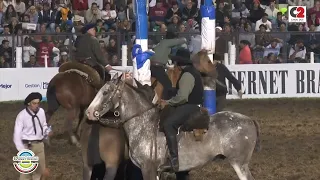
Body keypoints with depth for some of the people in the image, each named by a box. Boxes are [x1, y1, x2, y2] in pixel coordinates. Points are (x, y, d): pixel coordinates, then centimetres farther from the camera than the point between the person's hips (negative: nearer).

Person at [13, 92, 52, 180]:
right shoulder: (22, 116, -17)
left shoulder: (41, 111, -3)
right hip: (27, 146, -5)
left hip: (39, 145, 5)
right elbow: (17, 136, -14)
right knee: (26, 172, 0)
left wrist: (47, 132, -8)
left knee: (40, 171, 17)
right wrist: (23, 151, -21)